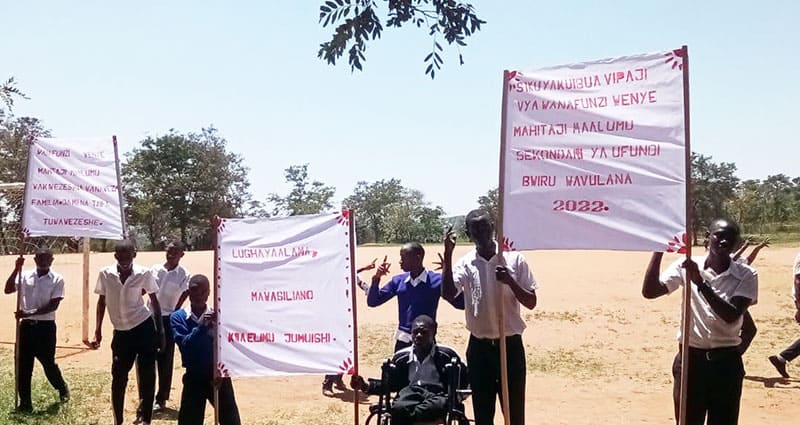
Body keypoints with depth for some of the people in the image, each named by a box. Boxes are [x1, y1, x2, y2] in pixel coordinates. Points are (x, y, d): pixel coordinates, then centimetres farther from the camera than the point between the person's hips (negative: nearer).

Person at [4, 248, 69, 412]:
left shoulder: (57, 279, -6)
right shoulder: (25, 276, 4)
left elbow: (53, 305, -13)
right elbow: (8, 289, -7)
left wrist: (29, 313, -22)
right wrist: (16, 269, -16)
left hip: (46, 326, -3)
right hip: (26, 325, 3)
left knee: (48, 363, 4)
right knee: (23, 365, 4)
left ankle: (62, 388, 32)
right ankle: (25, 403, 12)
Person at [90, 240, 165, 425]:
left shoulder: (144, 274, -10)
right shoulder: (105, 274, -7)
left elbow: (154, 300, 1)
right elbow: (102, 301, 7)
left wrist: (160, 331, 1)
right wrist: (98, 330, 4)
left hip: (144, 328, -2)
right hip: (121, 332, 2)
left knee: (147, 377, 1)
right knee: (118, 378, 4)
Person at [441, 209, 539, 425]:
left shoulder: (514, 259, -3)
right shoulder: (465, 263, -2)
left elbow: (531, 302, -3)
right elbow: (448, 293, -20)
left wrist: (510, 281, -20)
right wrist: (447, 254, -25)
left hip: (511, 345, -1)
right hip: (479, 347, 1)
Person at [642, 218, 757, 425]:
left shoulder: (746, 275, -5)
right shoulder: (686, 266, -3)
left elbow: (732, 316, -18)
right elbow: (649, 291, -13)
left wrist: (700, 283, -27)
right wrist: (659, 249, -19)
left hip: (726, 361, 0)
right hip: (691, 358, 0)